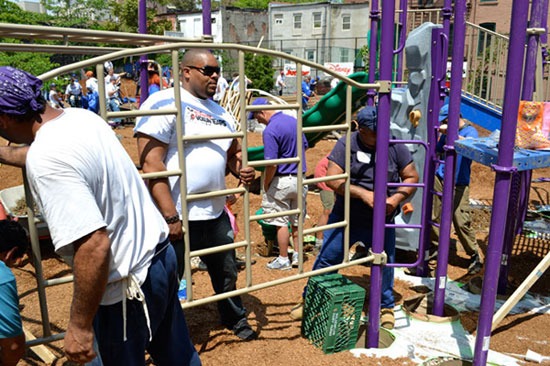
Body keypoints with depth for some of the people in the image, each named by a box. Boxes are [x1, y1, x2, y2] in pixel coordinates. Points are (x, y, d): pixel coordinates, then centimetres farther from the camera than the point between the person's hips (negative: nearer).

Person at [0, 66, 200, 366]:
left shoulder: (46, 159, -26)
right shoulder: (81, 116, 2)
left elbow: (94, 245, -32)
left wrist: (79, 325, -21)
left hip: (130, 284, -8)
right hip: (162, 254, 8)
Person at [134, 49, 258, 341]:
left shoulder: (220, 112, 13)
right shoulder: (165, 103, -11)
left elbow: (232, 152, 24)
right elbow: (151, 164, -19)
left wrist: (240, 169, -1)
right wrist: (170, 217, -23)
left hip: (216, 214, 8)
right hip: (177, 218, -7)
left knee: (226, 273, 24)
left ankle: (235, 319, 48)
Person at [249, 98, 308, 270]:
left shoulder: (270, 130, -19)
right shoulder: (294, 120, 5)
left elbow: (271, 164, -22)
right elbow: (304, 146, 15)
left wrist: (266, 185, -8)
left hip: (281, 181, -7)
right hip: (300, 179, 8)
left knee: (281, 222, 5)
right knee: (297, 221, 16)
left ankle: (283, 259, 14)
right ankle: (298, 255, 27)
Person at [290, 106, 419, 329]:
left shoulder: (395, 146, -4)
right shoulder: (346, 144, -9)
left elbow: (411, 177, 1)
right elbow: (332, 179, -16)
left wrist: (396, 198, -17)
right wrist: (363, 194, -24)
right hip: (345, 218, -1)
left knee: (385, 264, 14)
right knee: (326, 260, 6)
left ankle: (386, 307, 38)